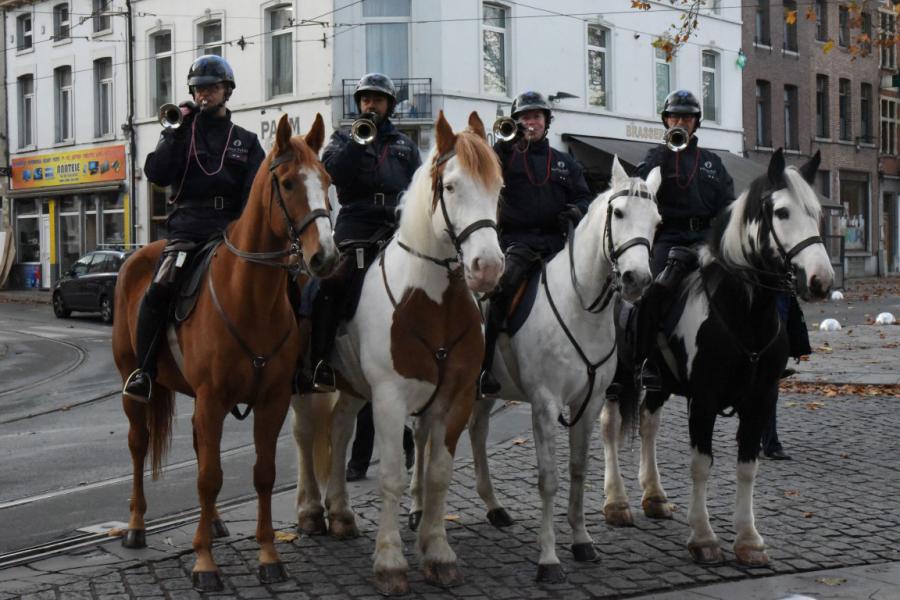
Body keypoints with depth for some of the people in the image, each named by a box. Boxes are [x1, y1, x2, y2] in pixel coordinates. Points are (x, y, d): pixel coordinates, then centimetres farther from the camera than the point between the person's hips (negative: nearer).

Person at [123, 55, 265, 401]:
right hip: (188, 228, -1)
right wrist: (176, 132, -4)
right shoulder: (180, 134, 17)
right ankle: (143, 372, -16)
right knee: (160, 289, -23)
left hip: (233, 228, 2)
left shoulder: (246, 141, 18)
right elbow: (156, 174, 1)